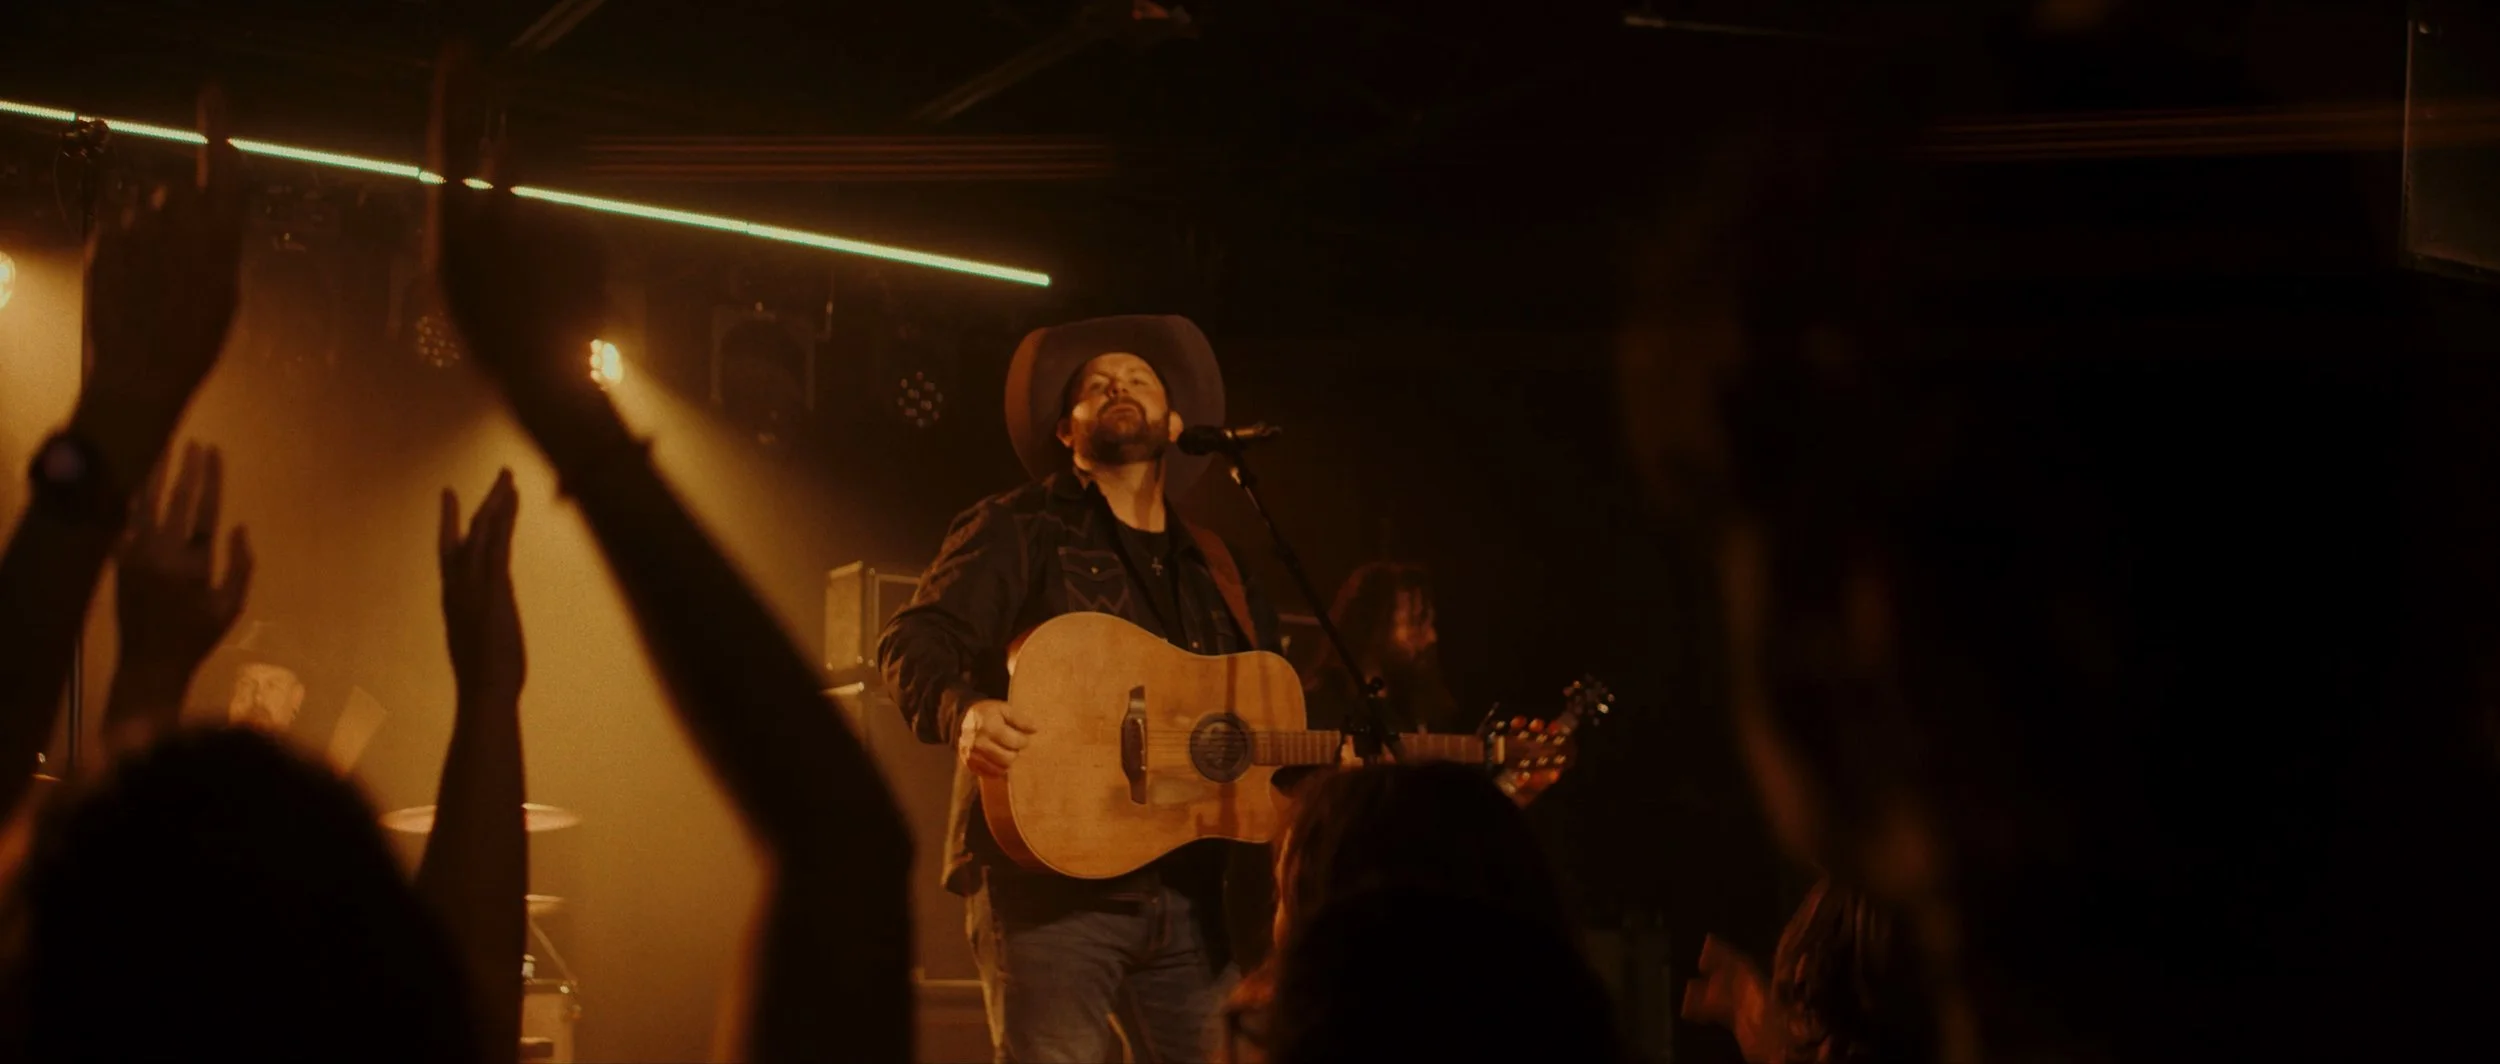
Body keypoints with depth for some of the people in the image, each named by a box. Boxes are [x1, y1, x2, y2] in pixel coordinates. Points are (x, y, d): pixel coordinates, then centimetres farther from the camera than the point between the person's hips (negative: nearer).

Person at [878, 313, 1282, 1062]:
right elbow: (914, 642, -10)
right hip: (1049, 878, -6)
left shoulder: (1215, 573, 21)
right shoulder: (1022, 531, 3)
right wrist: (964, 711, -31)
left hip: (1188, 896, 6)